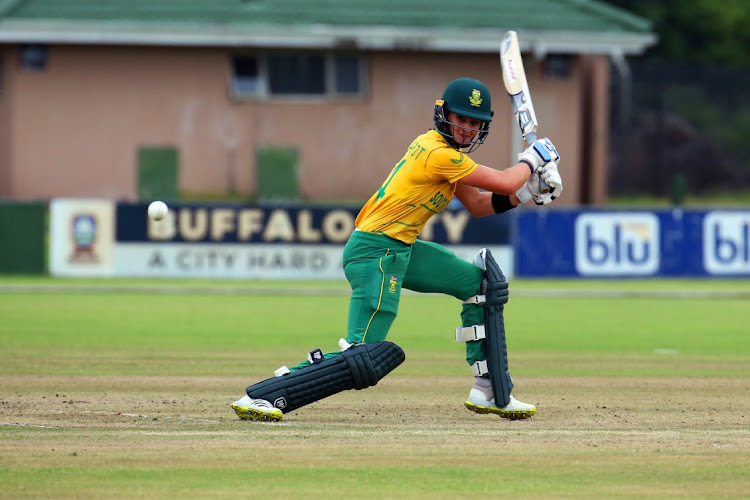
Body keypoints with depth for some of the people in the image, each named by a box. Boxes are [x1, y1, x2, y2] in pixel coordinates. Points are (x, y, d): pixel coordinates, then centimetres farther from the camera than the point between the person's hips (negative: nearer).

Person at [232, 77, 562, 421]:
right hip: (375, 253, -11)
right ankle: (258, 395, -19)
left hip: (402, 250, 11)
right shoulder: (439, 154, -17)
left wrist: (526, 193, 8)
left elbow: (478, 205, 20)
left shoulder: (442, 148, 13)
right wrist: (532, 160, 7)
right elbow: (503, 183, -12)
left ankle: (486, 392, 20)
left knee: (479, 283, 17)